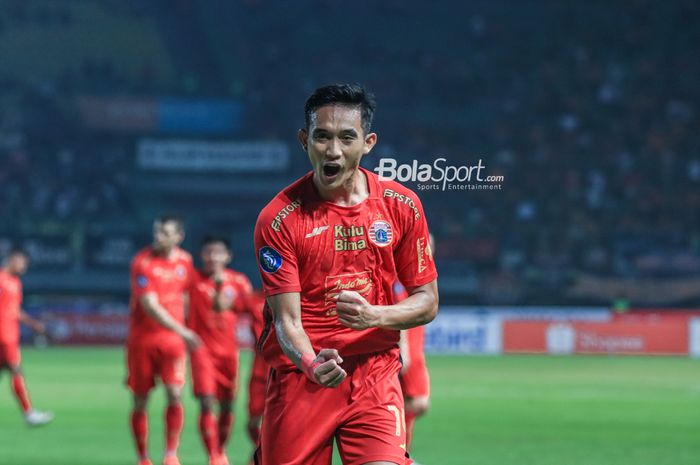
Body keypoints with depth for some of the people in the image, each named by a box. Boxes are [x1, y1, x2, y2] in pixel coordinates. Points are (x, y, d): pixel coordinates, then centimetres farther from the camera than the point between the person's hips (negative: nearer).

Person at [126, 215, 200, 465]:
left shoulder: (185, 261, 3)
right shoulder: (143, 262, -13)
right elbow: (150, 306, -21)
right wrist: (182, 331, -27)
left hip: (172, 340, 3)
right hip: (142, 339, -3)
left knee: (174, 394, -13)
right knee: (140, 400, 3)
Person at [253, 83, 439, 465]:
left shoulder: (401, 205, 0)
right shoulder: (279, 218, -9)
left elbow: (427, 301, 6)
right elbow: (287, 319, -12)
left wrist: (374, 315, -15)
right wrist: (312, 365, -34)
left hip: (374, 373, 1)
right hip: (300, 374, -1)